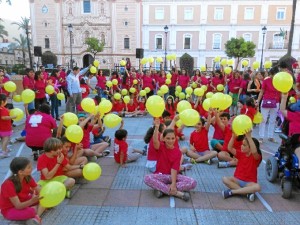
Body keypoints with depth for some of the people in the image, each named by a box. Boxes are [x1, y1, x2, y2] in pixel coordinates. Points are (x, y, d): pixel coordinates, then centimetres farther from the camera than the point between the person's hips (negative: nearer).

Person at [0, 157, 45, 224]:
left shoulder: (28, 177, -12)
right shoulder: (9, 184, -30)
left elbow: (40, 191, -8)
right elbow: (18, 206, -33)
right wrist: (32, 201, -49)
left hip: (23, 202, 7)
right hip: (9, 209, -7)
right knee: (30, 211, -37)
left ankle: (36, 216, -23)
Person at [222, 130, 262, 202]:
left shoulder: (256, 157, -11)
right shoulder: (240, 153, 3)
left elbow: (254, 151, -36)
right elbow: (230, 148, -11)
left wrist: (249, 137, -42)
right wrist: (233, 136, -23)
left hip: (249, 182, -3)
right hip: (237, 180, 3)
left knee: (257, 187, -36)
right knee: (225, 179, -24)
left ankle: (231, 191, -28)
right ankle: (247, 192, -24)